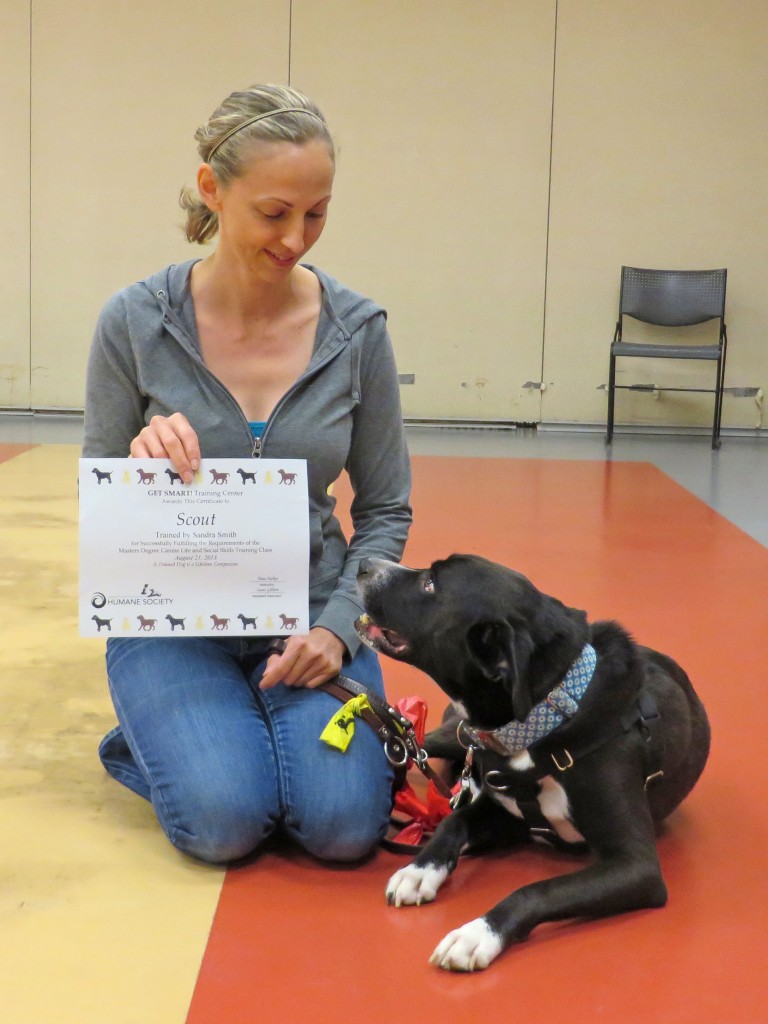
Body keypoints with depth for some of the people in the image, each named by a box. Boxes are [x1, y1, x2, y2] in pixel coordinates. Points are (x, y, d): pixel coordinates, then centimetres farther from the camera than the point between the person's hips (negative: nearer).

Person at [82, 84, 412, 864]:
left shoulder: (357, 329, -7)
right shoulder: (135, 323, -11)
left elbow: (385, 509, 1)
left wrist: (336, 629, -13)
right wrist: (142, 463, -25)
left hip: (307, 614, 2)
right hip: (173, 619, -1)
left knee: (345, 825, -18)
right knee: (225, 822, -21)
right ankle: (156, 740, 14)